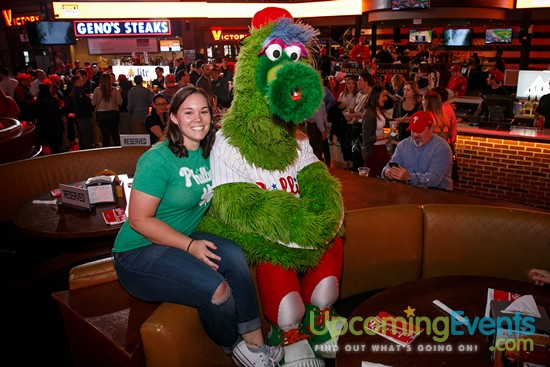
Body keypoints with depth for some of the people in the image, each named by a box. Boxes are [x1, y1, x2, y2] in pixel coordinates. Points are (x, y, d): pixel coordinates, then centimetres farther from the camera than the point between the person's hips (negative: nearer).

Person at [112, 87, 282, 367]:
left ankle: (254, 341, -11)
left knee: (233, 255, -23)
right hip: (138, 252, -6)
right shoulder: (158, 159, -17)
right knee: (215, 289, -27)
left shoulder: (208, 153, 4)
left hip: (184, 238, 6)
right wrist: (190, 245, -22)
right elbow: (139, 220, -18)